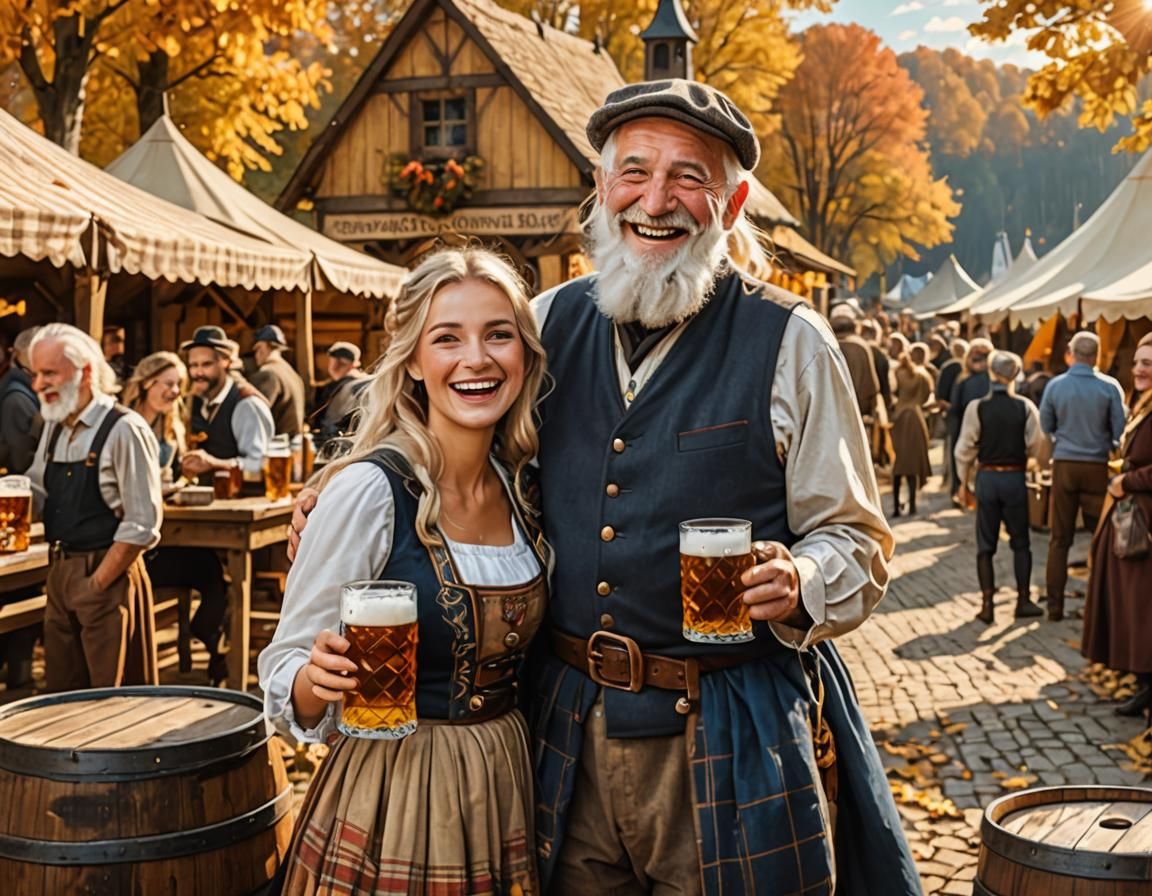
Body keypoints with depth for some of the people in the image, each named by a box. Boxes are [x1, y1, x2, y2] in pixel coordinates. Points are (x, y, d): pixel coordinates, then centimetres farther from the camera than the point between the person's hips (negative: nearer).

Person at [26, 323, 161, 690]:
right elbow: (36, 492, 20)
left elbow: (142, 524, -16)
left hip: (107, 576, -7)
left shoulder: (125, 430, -14)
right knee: (63, 695, 14)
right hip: (59, 573, 8)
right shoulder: (54, 427, 11)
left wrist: (96, 584, -14)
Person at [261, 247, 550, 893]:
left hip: (506, 786, 5)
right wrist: (319, 678, -32)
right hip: (395, 797, -5)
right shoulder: (368, 489, -18)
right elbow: (285, 676, -13)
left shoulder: (523, 486, 0)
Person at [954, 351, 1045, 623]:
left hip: (986, 477, 0)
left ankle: (987, 604, 4)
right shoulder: (1025, 407, -7)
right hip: (1015, 478, 0)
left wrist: (963, 481, 7)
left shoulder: (976, 407, -8)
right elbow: (1036, 446, -4)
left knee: (985, 544, 7)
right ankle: (1023, 600, 14)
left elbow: (965, 448, -4)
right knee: (1020, 542, 14)